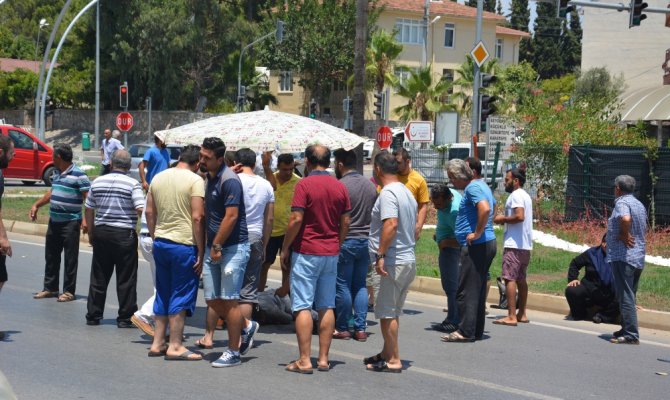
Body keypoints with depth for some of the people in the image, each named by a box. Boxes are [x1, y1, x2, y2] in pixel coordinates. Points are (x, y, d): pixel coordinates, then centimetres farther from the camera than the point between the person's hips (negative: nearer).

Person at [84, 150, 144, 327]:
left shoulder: (98, 182, 5)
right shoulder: (133, 184, -8)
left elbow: (89, 209, 9)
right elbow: (141, 209, -18)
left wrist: (91, 233, 18)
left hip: (101, 231, 4)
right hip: (124, 234, -4)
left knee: (98, 277, 12)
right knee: (126, 279, 3)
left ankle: (93, 315, 17)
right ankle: (125, 318, 4)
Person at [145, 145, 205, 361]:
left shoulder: (158, 177, 10)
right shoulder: (195, 180, -10)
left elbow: (150, 212, 13)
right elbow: (197, 217, -15)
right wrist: (201, 252, -11)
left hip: (160, 243, 7)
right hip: (184, 244, -7)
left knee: (163, 294, 15)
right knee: (181, 295, 0)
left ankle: (157, 343, 18)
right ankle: (175, 346, 2)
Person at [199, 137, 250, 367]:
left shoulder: (229, 180, -16)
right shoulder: (210, 178, 13)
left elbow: (231, 216, -20)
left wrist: (217, 246, -15)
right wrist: (210, 247, 15)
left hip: (233, 247, -9)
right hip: (213, 247, 9)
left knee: (229, 300, -4)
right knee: (212, 300, 9)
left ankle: (233, 353, 4)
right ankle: (246, 327, 30)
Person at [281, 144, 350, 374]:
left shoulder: (304, 185, -10)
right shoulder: (340, 187, 6)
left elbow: (296, 219, -15)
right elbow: (345, 222, 8)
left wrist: (285, 249, -6)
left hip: (306, 252, -5)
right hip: (331, 254, 5)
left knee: (302, 307, -2)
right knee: (327, 307, 9)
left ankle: (304, 360, -5)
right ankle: (323, 359, 10)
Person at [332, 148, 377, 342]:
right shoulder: (370, 185, 8)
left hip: (346, 241, -6)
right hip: (366, 241, 6)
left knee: (342, 286, 3)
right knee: (360, 285, 11)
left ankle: (342, 329, 7)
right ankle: (360, 329, 8)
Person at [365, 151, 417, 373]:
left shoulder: (388, 193, -14)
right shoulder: (406, 192, 17)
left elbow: (391, 224, -27)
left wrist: (380, 255, -24)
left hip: (394, 262, -10)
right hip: (408, 260, 10)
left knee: (386, 311, -3)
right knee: (392, 311, 18)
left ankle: (393, 360, 0)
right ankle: (387, 353, 27)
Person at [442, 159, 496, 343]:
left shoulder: (473, 188, -14)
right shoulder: (481, 185, 17)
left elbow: (485, 209, -32)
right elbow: (494, 205, 34)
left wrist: (477, 233, -23)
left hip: (476, 245, -10)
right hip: (487, 243, 10)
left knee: (467, 289, -7)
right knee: (478, 288, 13)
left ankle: (466, 331, -7)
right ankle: (477, 330, 17)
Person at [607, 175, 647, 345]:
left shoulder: (622, 203, -12)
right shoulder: (639, 204, 16)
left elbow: (626, 219, -32)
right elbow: (644, 228, 25)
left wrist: (624, 235, -17)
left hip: (623, 256, -9)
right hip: (638, 257, 9)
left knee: (625, 295, -8)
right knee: (628, 295, 17)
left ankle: (631, 335, -10)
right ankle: (626, 330, 23)